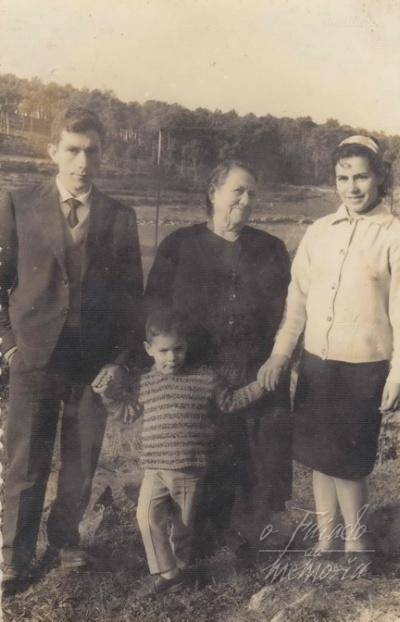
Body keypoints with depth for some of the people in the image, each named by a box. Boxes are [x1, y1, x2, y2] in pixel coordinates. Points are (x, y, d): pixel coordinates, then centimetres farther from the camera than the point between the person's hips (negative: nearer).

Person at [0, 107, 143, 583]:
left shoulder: (119, 217, 4)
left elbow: (132, 293, 8)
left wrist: (123, 356, 2)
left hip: (96, 362, 2)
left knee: (81, 463, 13)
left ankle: (66, 536, 35)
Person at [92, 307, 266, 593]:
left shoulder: (205, 378, -1)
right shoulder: (143, 383, 3)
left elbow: (230, 402, 9)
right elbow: (128, 411, 16)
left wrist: (260, 385, 2)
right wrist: (109, 394, 1)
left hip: (191, 470, -1)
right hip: (155, 468, 1)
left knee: (184, 524, 13)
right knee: (148, 515, -16)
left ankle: (179, 567, 36)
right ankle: (167, 571, -1)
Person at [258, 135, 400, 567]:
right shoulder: (319, 231, 6)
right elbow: (298, 298, 7)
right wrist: (279, 353, 1)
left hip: (363, 369, -4)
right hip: (315, 363, 5)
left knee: (345, 462, 2)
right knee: (318, 456, 13)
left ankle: (356, 547, 26)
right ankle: (324, 543, 30)